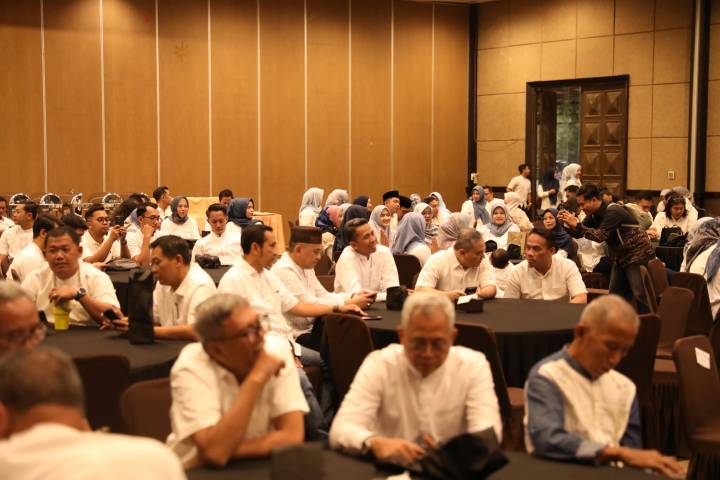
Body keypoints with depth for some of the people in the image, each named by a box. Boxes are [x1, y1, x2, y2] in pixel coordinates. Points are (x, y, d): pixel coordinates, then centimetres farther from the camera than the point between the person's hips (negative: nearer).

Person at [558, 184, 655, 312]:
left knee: (640, 296, -14)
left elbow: (600, 236, -31)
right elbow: (578, 234, 6)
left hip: (638, 255, -9)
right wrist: (567, 224, -12)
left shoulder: (613, 212, -21)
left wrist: (576, 224, -31)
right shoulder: (594, 215, 5)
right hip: (621, 257, 9)